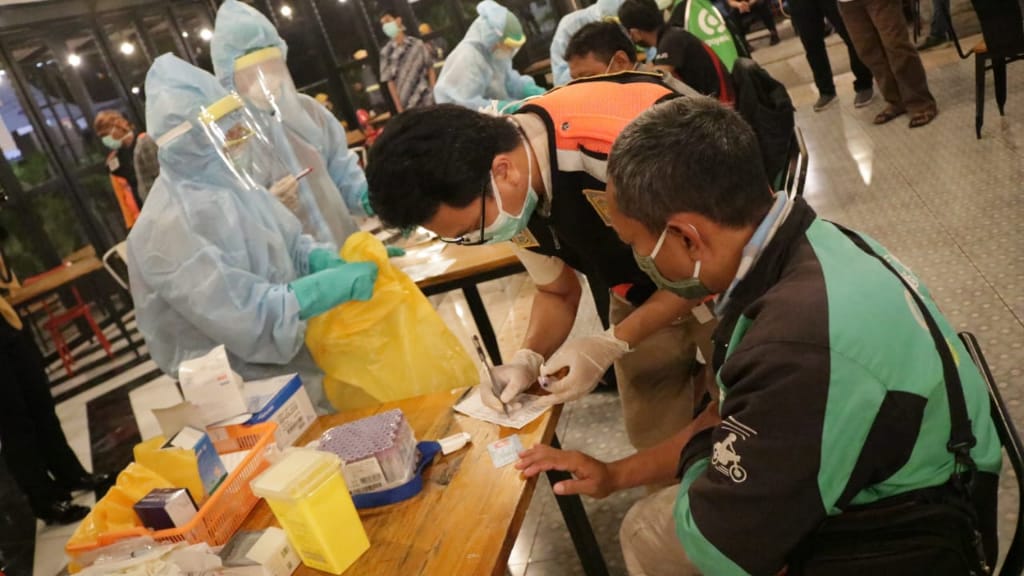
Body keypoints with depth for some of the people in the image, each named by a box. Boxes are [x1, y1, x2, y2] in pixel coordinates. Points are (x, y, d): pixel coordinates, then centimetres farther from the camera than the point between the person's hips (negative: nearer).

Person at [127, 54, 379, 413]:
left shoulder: (230, 182, 2)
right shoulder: (169, 227, -23)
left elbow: (291, 245, 10)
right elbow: (245, 319, -27)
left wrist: (342, 261, -10)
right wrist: (337, 283, -30)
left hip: (293, 351, 8)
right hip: (244, 387, -8)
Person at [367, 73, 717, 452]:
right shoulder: (511, 198, -13)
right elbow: (557, 291, 3)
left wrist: (609, 345, -24)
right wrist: (528, 359, -16)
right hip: (644, 297, 5)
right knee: (656, 441, 9)